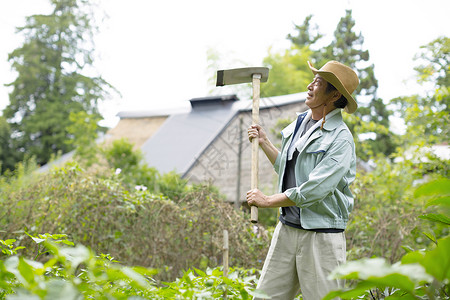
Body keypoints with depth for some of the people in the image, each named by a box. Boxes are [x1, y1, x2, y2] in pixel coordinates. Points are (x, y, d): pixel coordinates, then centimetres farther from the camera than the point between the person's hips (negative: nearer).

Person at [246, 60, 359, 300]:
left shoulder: (340, 139, -15)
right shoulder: (298, 124, 11)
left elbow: (314, 190, -21)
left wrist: (267, 200, -13)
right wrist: (264, 143, 18)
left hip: (321, 235, -7)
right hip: (286, 227, 7)